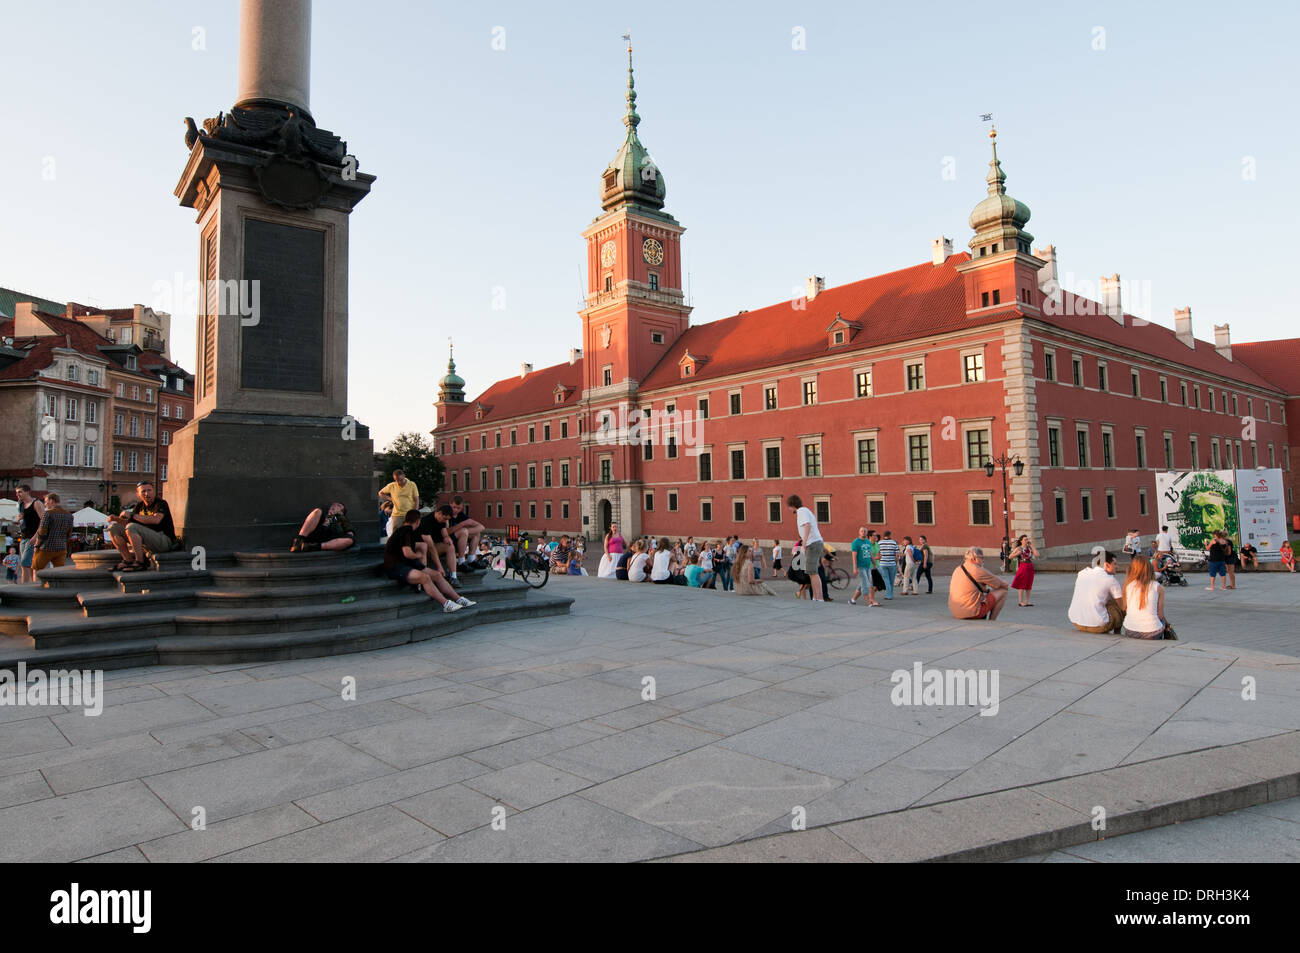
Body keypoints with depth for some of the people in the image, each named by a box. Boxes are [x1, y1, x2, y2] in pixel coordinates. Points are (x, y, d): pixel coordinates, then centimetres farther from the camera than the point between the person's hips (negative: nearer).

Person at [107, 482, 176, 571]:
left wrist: (132, 515, -19)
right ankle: (128, 561, 1)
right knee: (113, 527, 6)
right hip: (148, 542, 8)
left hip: (165, 541, -8)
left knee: (131, 527, -28)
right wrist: (115, 518, -4)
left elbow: (156, 520, -28)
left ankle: (140, 563, -22)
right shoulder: (139, 506, 13)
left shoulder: (161, 503, -9)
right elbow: (127, 522, 18)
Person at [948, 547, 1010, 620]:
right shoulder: (977, 570, -13)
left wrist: (988, 589, 26)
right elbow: (998, 584, 1)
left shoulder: (958, 569, 11)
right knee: (1003, 591, 3)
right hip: (972, 612, -9)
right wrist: (1007, 587, 22)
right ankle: (991, 621, 5)